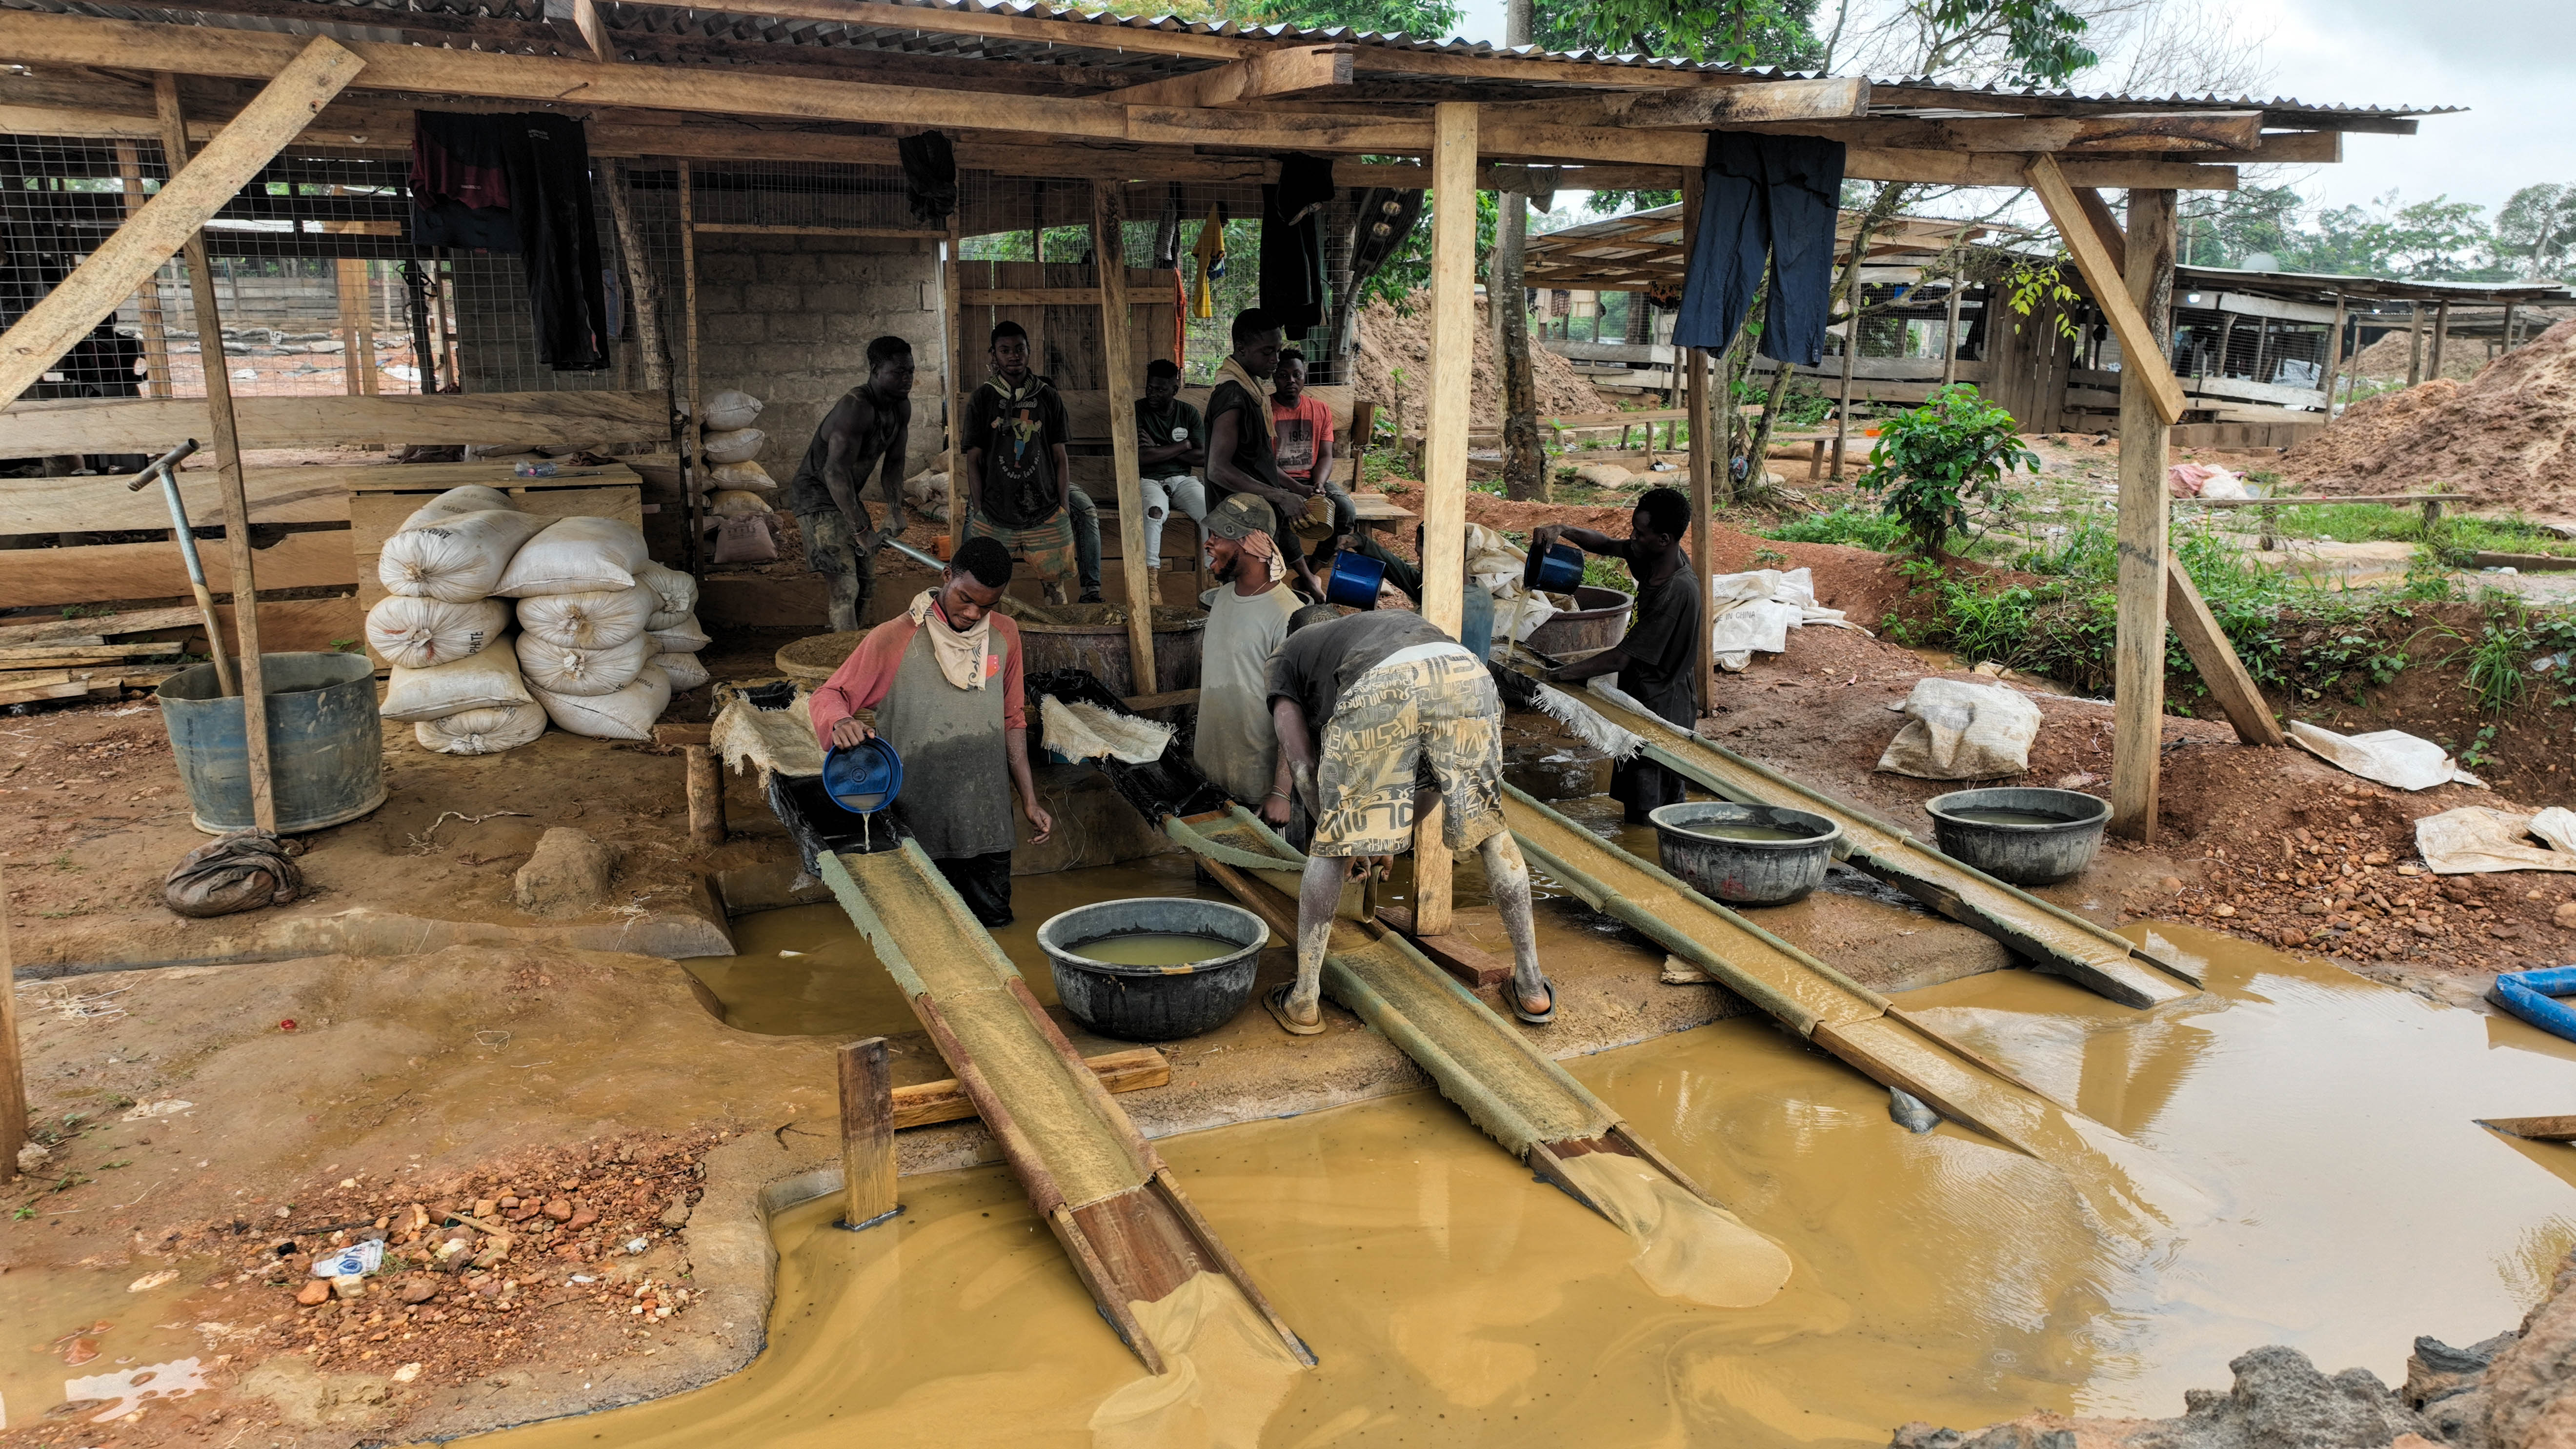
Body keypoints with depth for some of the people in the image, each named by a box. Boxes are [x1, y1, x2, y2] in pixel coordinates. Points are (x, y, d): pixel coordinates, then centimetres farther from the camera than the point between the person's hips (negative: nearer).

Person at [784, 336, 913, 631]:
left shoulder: (902, 407, -1)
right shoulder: (856, 407, -29)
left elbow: (894, 463, 8)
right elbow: (836, 472, -33)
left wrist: (895, 512, -5)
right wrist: (861, 532, -33)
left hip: (846, 496, 10)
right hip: (816, 497, -9)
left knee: (866, 581, 14)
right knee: (846, 588, -17)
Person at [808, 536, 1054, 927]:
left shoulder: (1004, 635, 7)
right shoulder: (894, 639, -8)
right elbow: (827, 697, -3)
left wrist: (1030, 800, 12)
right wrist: (840, 722, -28)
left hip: (987, 825, 4)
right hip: (918, 829, -4)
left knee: (995, 926, 10)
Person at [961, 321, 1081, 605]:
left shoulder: (1049, 397, 7)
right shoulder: (982, 399, 4)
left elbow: (1060, 457, 8)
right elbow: (974, 459, 4)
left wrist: (1063, 506, 1)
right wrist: (979, 507, -2)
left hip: (1046, 512, 1)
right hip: (994, 515, -1)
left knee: (1056, 583, 1)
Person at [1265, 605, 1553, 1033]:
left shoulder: (1292, 650, 38)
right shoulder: (1392, 620, 49)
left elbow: (1302, 766, 28)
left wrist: (1348, 836, 42)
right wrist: (1381, 838, 58)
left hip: (1376, 691, -3)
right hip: (1466, 673, 3)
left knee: (1333, 844, 15)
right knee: (1490, 829, 21)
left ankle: (1304, 1000, 22)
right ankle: (1532, 989, 27)